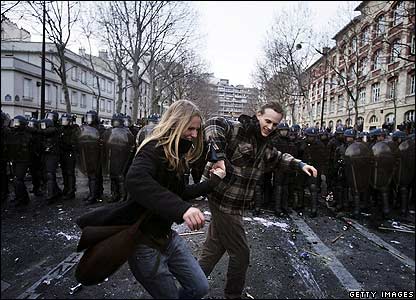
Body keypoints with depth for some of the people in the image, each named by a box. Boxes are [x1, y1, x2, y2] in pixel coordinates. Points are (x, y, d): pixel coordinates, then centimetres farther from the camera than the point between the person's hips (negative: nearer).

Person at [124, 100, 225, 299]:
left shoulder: (176, 154, 7)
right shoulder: (154, 148, -21)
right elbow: (135, 180, -42)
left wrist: (214, 180, 10)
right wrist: (181, 208, -53)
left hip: (167, 236, 8)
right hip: (144, 243, -8)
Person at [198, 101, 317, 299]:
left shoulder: (266, 145, 12)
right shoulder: (239, 129, -15)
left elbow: (279, 158, 30)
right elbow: (213, 124, -30)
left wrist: (300, 164, 17)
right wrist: (219, 156, -39)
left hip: (235, 203, 9)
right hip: (225, 201, -8)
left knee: (213, 249, 18)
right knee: (240, 253, 6)